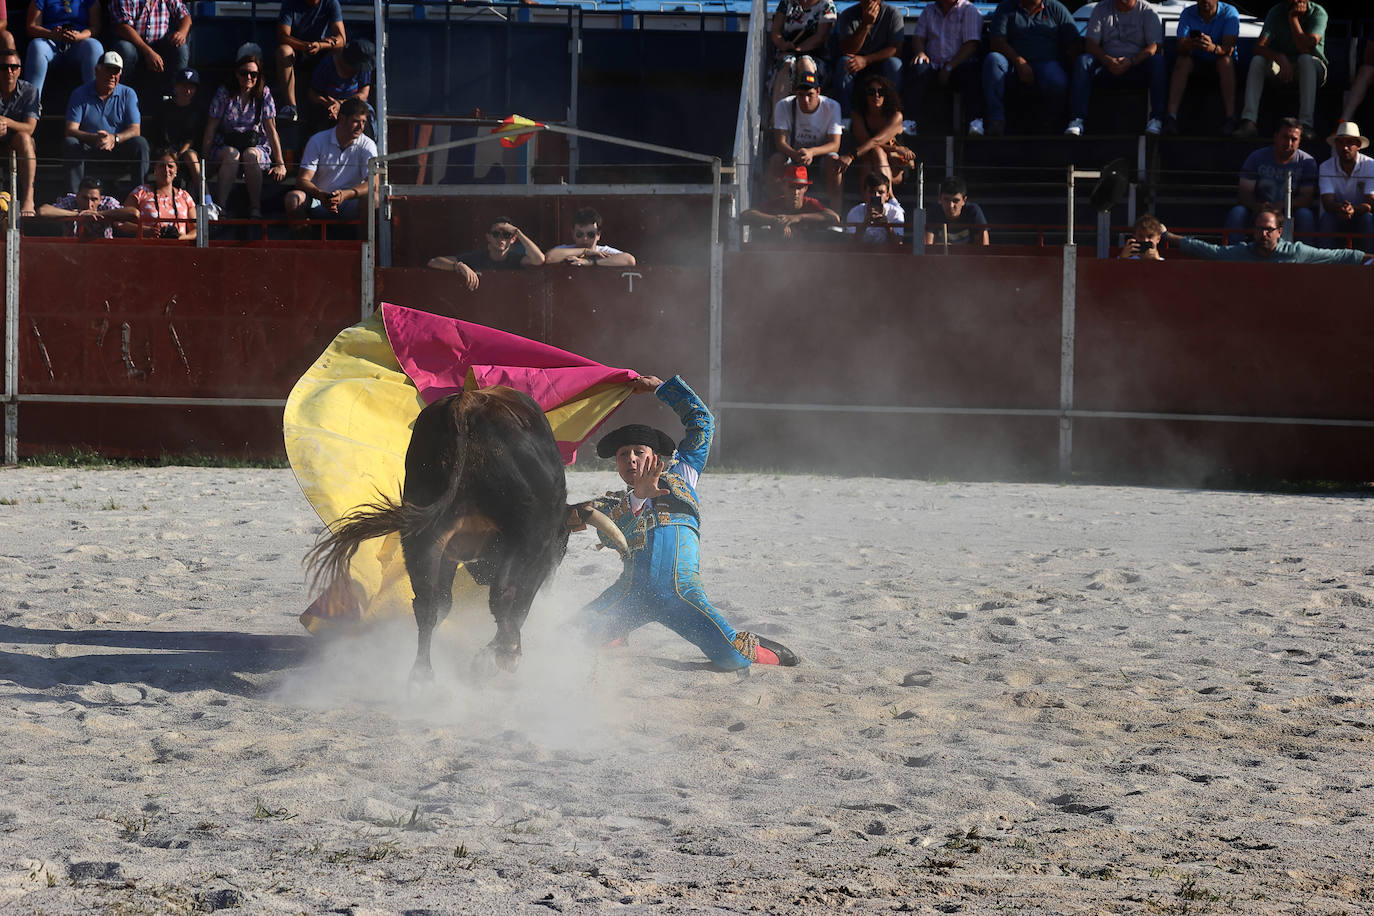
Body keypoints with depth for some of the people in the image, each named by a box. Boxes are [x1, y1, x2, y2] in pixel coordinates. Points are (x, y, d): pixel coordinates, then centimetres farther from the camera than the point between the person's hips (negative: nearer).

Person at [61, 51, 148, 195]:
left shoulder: (127, 94, 5)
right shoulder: (80, 94, 1)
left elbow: (135, 130, -5)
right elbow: (71, 130, -9)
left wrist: (114, 138, -27)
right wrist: (94, 138, -30)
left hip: (118, 151, 1)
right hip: (89, 151, -1)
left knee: (140, 143, -27)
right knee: (69, 142, -30)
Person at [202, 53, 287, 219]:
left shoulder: (264, 94, 2)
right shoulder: (224, 93, 0)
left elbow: (271, 130, 0)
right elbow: (210, 128, 1)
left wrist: (280, 163, -6)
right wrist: (203, 160, -7)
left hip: (256, 146, 0)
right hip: (226, 145, 0)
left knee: (250, 154, -35)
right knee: (232, 154, -36)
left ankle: (256, 210, -32)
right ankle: (219, 207, -42)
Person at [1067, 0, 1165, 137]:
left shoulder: (1147, 11, 2)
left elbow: (1155, 46, -8)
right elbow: (1090, 43, 0)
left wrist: (1131, 62, -26)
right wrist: (1108, 61, -21)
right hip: (1107, 68, 2)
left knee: (1158, 61, -32)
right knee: (1083, 60, -27)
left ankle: (1156, 120, -40)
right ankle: (1077, 120, -37)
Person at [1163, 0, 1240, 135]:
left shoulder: (1229, 13, -13)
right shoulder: (1188, 14, -7)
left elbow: (1228, 49, -26)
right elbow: (1181, 49, -19)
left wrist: (1213, 48, -49)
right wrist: (1188, 45, -44)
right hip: (1196, 62, 1)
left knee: (1225, 61, -33)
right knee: (1183, 60, -29)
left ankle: (1230, 118, -42)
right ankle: (1171, 116, -39)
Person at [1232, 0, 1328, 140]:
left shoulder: (1318, 13, -13)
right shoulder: (1277, 12, -7)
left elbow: (1306, 48, -26)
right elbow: (1259, 47, -19)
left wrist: (1293, 18, -24)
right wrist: (1281, 59, -37)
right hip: (1282, 65, 2)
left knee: (1305, 59, -36)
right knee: (1257, 60, -26)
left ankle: (1305, 124, -44)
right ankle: (1248, 122, -37)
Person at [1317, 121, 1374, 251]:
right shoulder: (1326, 168, -6)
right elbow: (1327, 202, -17)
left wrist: (1354, 209, -41)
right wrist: (1339, 208, -42)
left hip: (1360, 217, -1)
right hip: (1336, 220, 1)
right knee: (1327, 217, -31)